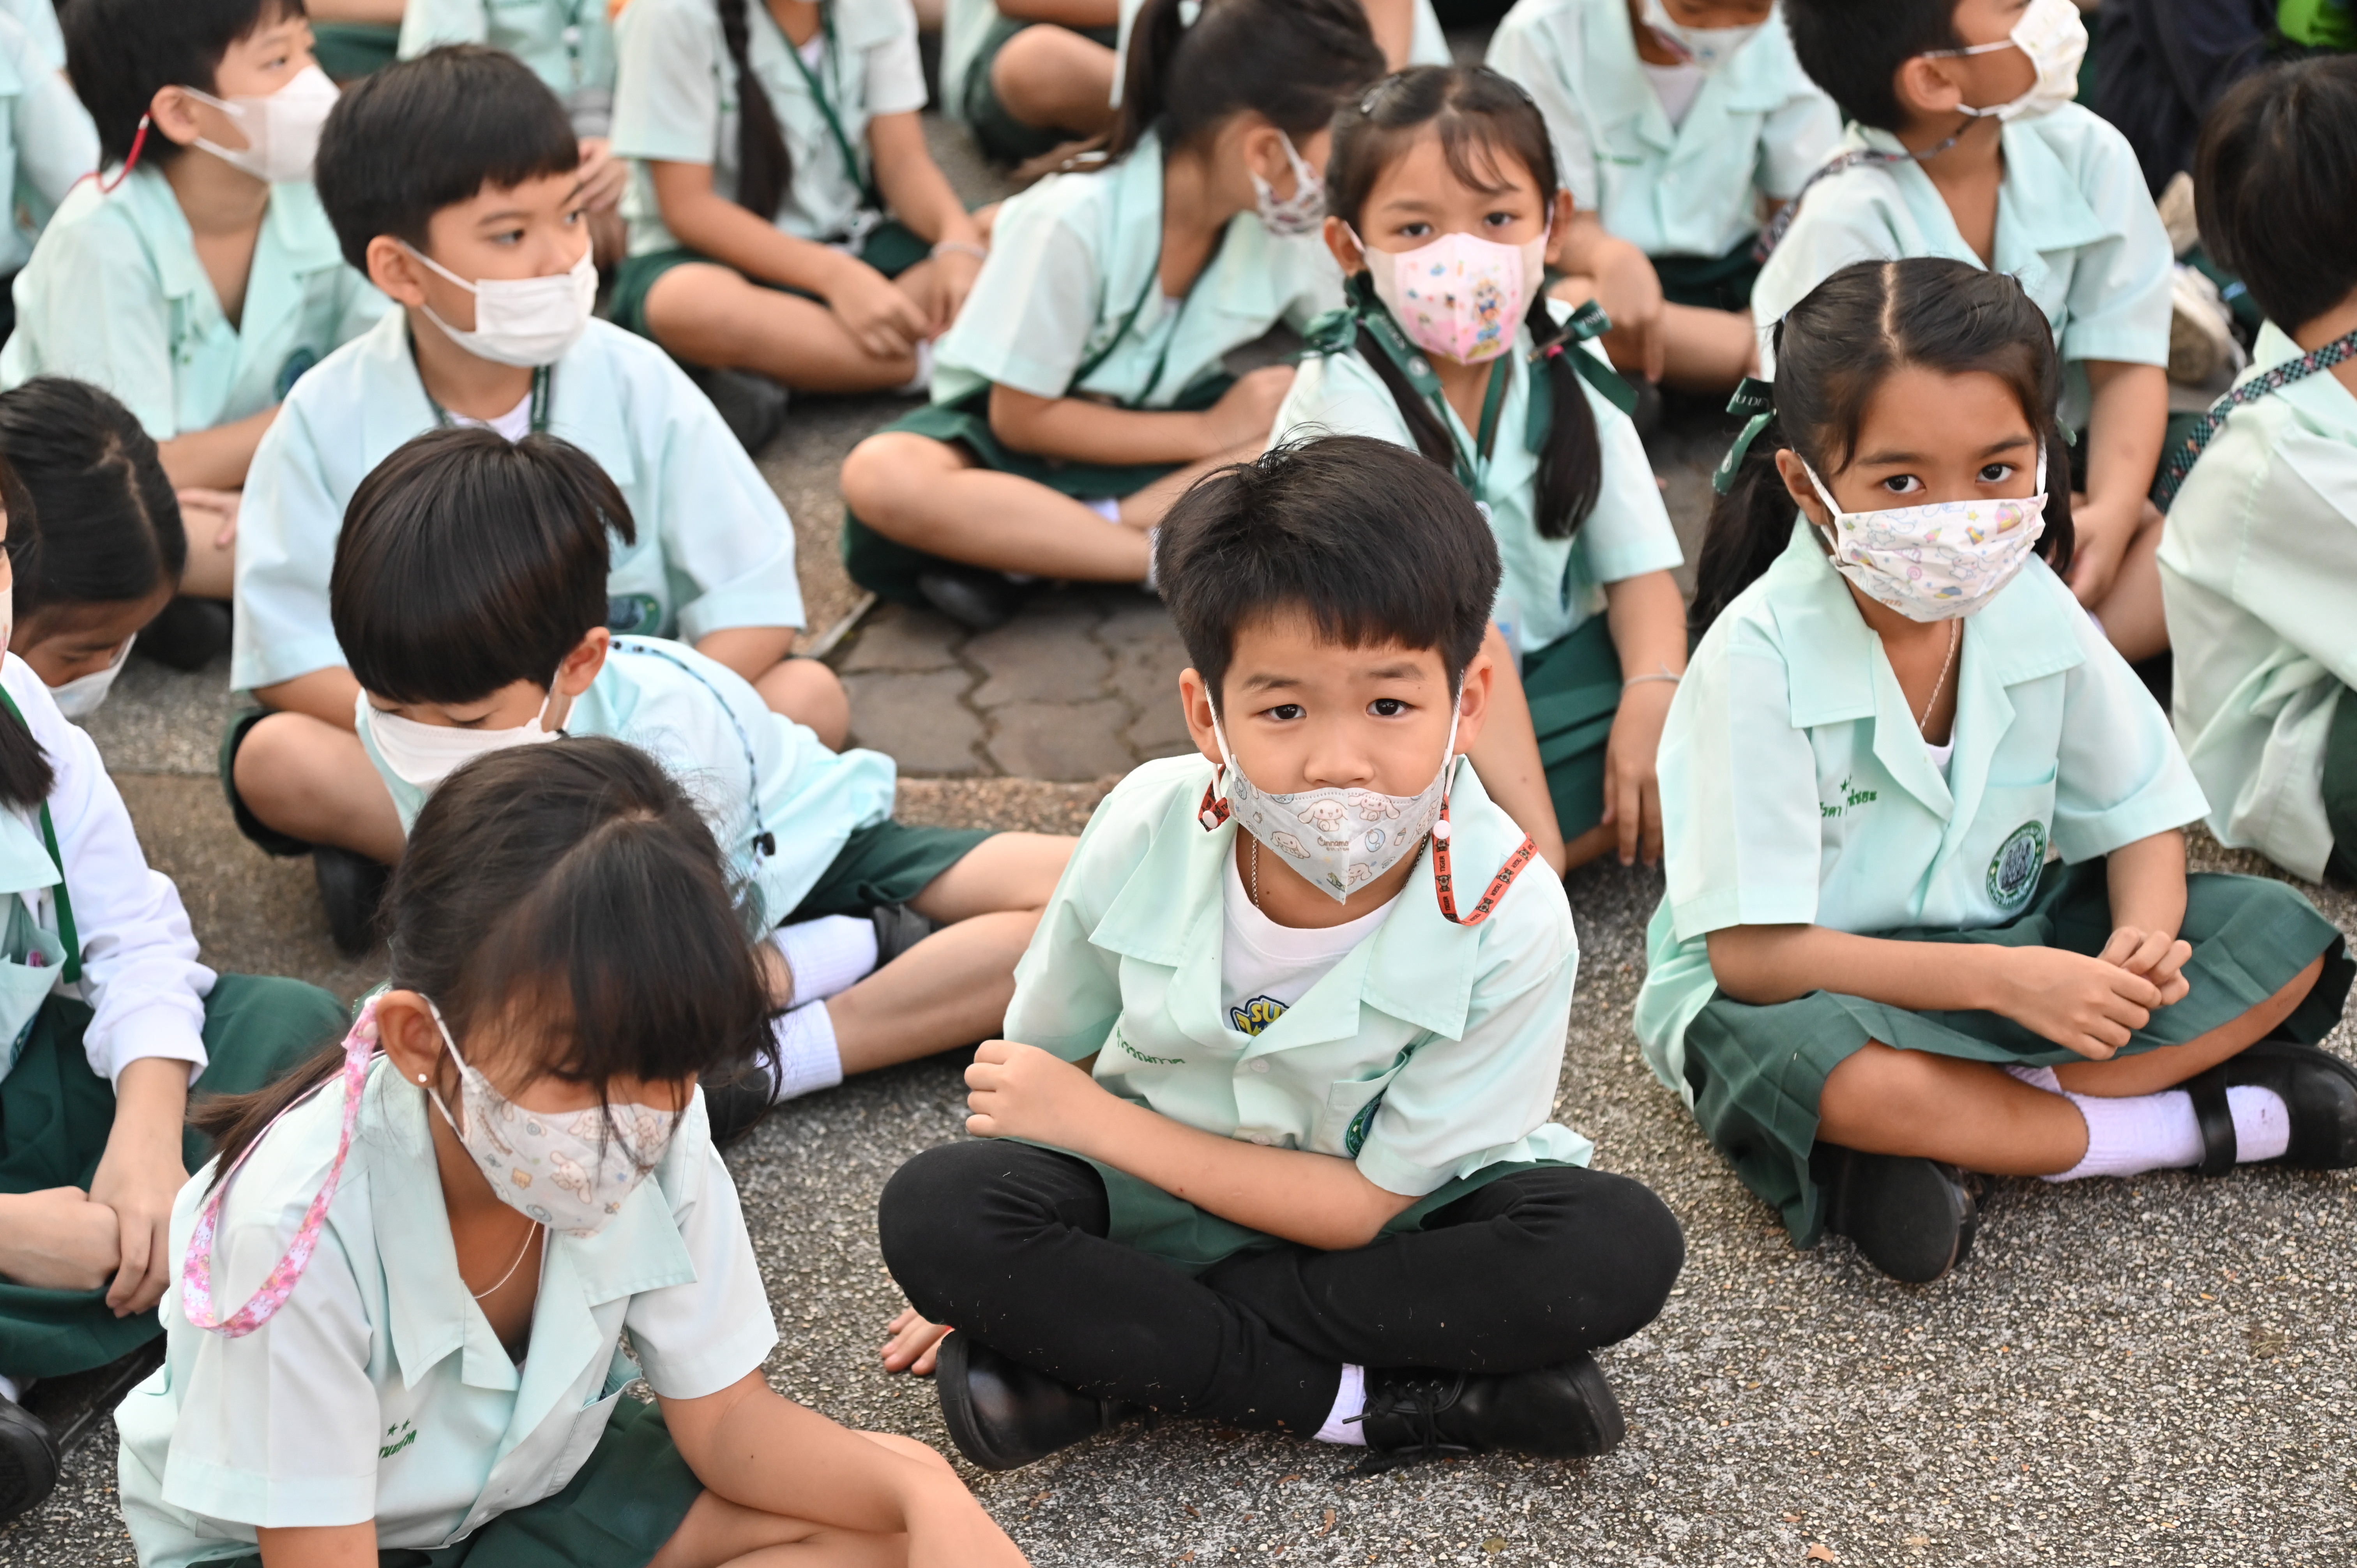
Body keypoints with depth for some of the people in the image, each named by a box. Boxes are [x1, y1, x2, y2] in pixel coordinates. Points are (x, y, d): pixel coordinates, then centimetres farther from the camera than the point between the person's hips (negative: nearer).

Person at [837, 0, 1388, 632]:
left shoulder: (1286, 224, -10)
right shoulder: (1073, 223, -26)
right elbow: (1022, 420, -20)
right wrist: (1211, 432, -20)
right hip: (1019, 431, -5)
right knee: (882, 475, -38)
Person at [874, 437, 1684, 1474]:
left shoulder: (1507, 922, -24)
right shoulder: (1148, 832, -17)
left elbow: (1369, 1204, -18)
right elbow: (1040, 1066, 1)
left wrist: (1098, 1123, -19)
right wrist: (989, 1284, -3)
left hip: (1381, 1234, 0)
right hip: (1154, 1202, 1)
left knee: (1622, 1247, -31)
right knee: (935, 1206, -28)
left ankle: (1103, 1361, -25)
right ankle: (1378, 1400, -23)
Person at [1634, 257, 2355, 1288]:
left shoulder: (2033, 613, -8)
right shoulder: (1761, 656, -24)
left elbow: (2140, 818, 3)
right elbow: (1751, 953, -25)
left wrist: (2143, 938, -21)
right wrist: (2005, 981, -32)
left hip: (2008, 944, 6)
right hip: (1804, 987, -5)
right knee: (1808, 1066, -40)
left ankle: (1938, 1137, -18)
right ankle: (2195, 1122, -20)